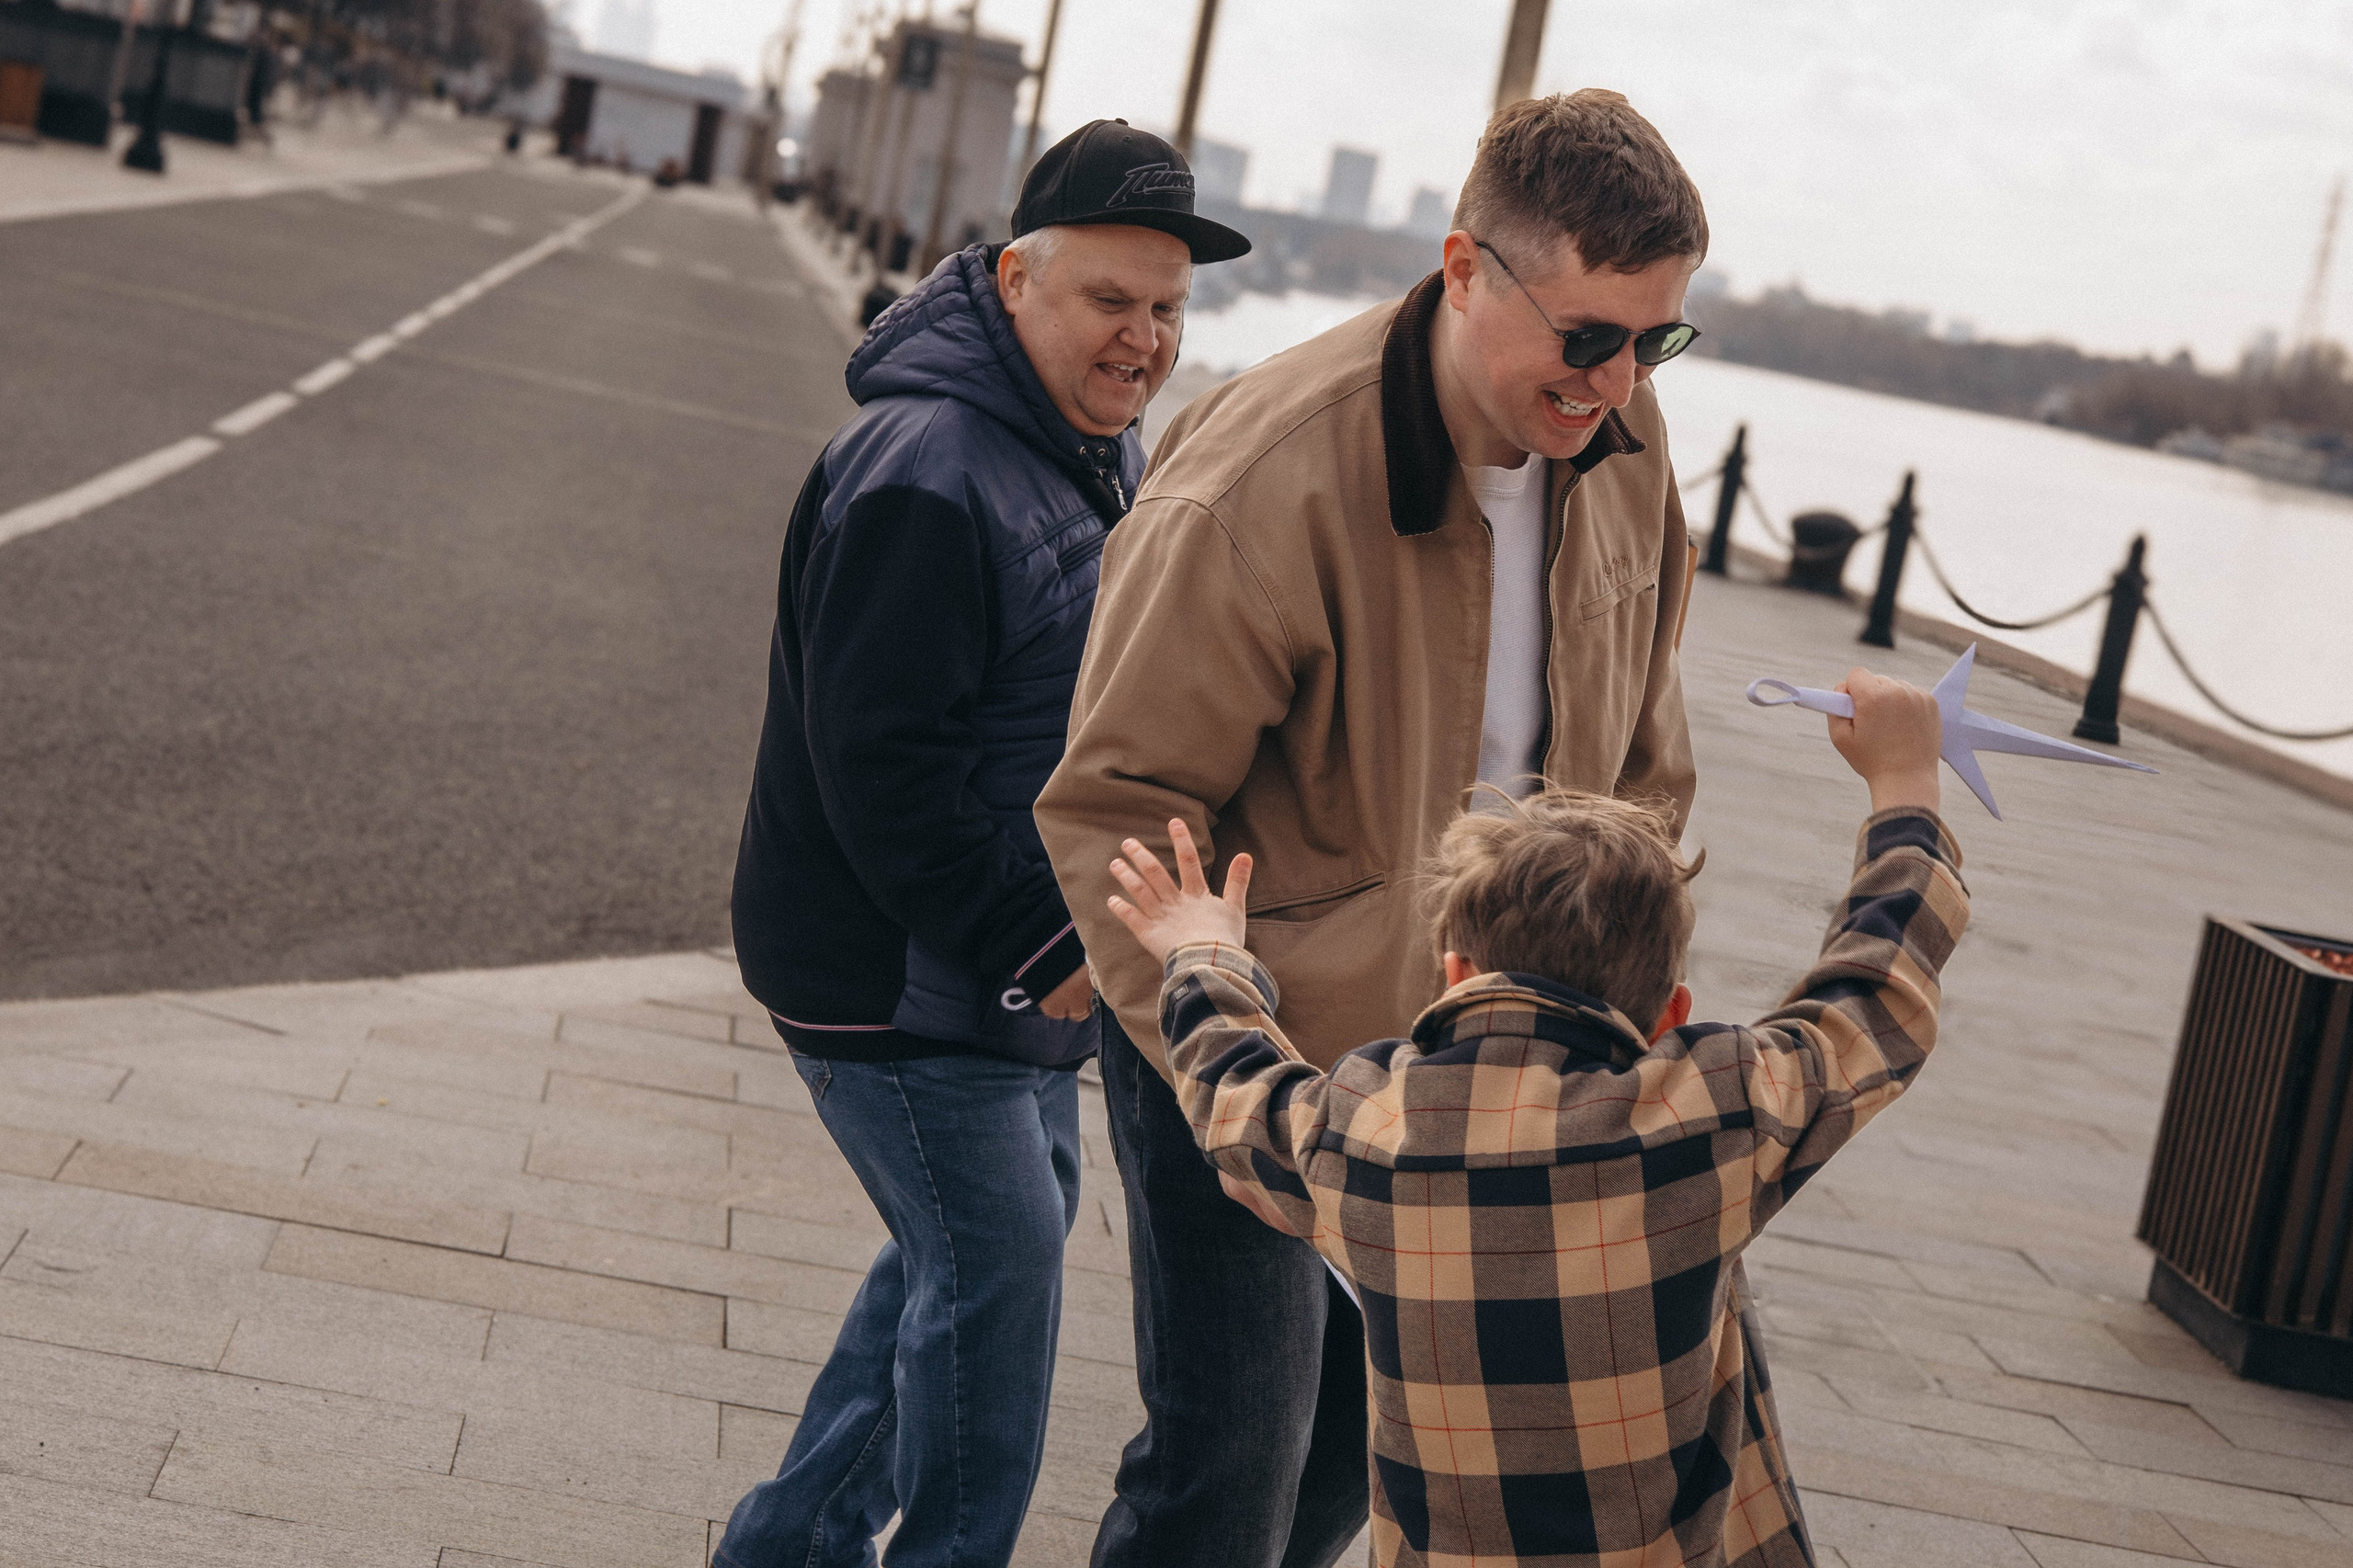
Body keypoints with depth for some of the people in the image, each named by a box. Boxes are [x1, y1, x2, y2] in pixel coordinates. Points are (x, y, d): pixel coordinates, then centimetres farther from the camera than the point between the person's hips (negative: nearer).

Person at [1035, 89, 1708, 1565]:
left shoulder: (1623, 443, -6)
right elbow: (1113, 809, -22)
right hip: (1254, 1045, -6)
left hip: (1466, 1019, 7)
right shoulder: (1265, 481, -28)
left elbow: (1638, 736, 12)